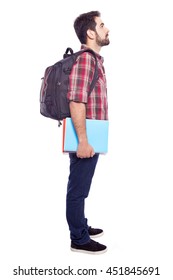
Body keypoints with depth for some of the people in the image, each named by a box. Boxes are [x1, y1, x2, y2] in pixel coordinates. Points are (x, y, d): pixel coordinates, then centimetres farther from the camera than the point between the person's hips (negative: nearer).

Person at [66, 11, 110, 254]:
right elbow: (76, 102, -25)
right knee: (78, 189, 3)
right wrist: (83, 141, -25)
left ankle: (81, 227, 36)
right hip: (85, 139, -10)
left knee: (81, 188, 20)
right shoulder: (84, 59, -17)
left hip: (90, 137, 10)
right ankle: (79, 239, 17)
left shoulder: (94, 59, 15)